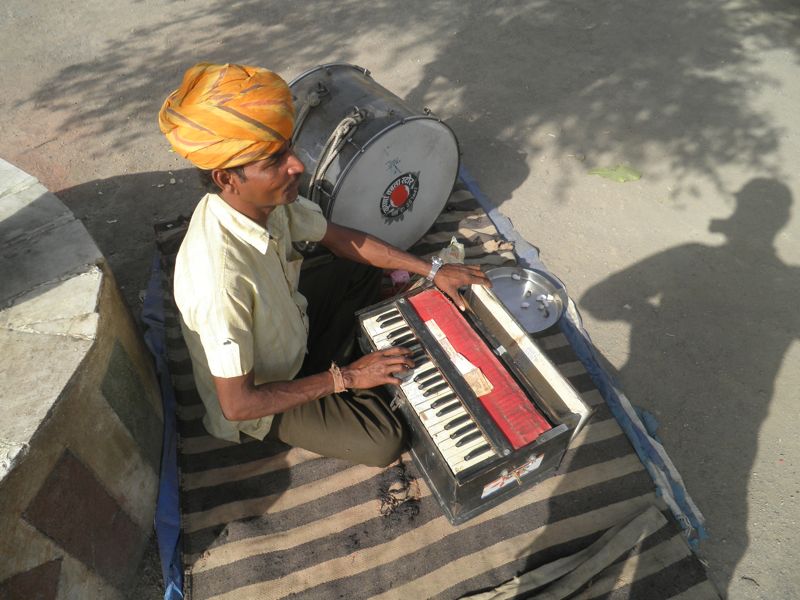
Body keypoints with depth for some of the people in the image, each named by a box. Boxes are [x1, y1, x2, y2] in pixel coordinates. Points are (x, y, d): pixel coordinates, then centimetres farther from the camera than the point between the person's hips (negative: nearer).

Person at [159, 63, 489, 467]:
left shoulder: (268, 198, -21)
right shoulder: (220, 280, -42)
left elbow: (341, 239, -3)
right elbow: (237, 405, -31)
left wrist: (431, 271, -5)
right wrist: (344, 378, -23)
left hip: (286, 325, 7)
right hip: (258, 399, -6)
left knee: (363, 269, 12)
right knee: (384, 442, -14)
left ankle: (318, 367, 13)